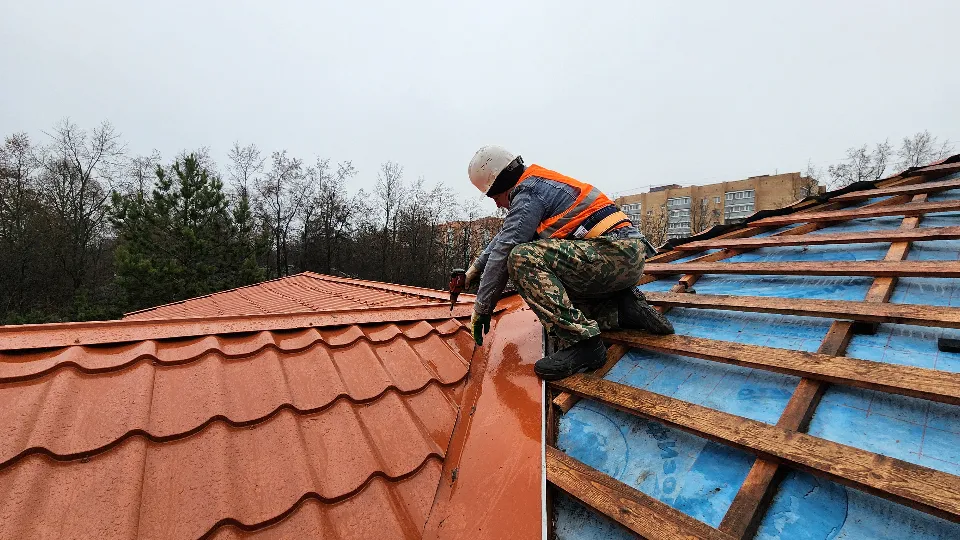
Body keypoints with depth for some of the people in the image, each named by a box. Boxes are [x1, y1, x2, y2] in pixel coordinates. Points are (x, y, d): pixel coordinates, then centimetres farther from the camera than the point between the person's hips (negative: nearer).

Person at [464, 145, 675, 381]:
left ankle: (582, 343, -24)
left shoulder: (529, 194, -10)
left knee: (523, 258, -24)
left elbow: (503, 252, -13)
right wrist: (476, 267, 35)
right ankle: (626, 310, 8)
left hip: (618, 252, -11)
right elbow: (503, 236, 30)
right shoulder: (539, 184, 21)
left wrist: (481, 309, -6)